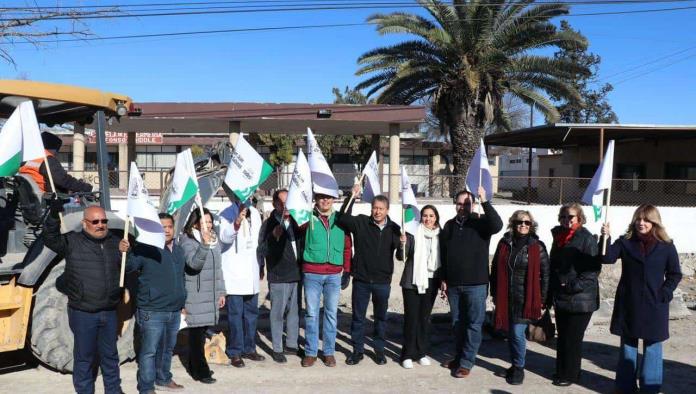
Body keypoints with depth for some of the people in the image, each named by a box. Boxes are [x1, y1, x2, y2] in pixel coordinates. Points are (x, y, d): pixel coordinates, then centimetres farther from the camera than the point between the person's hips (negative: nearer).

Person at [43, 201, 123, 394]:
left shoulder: (115, 243, 7)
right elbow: (51, 239, -24)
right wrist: (54, 216, -36)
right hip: (82, 313, -4)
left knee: (110, 355, 17)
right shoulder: (73, 241, -6)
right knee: (84, 356, 8)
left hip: (109, 312, 4)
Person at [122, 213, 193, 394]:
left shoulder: (179, 250, 10)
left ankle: (163, 379, 38)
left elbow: (196, 264, 23)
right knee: (149, 350, -2)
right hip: (152, 311, -7)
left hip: (175, 311, 7)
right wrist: (124, 252, -35)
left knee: (167, 348, 21)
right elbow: (129, 266, -22)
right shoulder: (145, 248, -12)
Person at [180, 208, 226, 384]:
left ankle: (194, 366, 26)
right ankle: (201, 371, 6)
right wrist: (205, 243, -38)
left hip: (211, 296, 6)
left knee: (202, 332, 12)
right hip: (195, 295, -6)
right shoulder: (187, 240, -9)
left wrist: (221, 292, 16)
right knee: (196, 333, -2)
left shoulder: (214, 239, 12)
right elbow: (194, 263, -26)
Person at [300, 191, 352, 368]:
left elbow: (347, 247, 10)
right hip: (312, 273, -2)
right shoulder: (309, 218, 3)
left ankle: (329, 352, 19)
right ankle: (311, 352, 15)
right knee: (311, 313, 3)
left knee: (331, 313, 8)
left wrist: (347, 272, 8)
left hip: (334, 274, 2)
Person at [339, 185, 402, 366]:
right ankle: (358, 350, 22)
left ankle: (379, 350, 27)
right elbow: (343, 218, -18)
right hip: (361, 279, -1)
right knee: (358, 317, 9)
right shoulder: (361, 222, -4)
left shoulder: (393, 229, 2)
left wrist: (404, 243, -10)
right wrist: (351, 197, -22)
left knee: (381, 317, 13)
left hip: (383, 281, 2)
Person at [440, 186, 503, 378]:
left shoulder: (481, 223, -5)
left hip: (476, 284, -4)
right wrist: (444, 279, 10)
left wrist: (485, 201, -29)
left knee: (474, 324, 0)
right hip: (453, 284, 4)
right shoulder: (449, 225, 8)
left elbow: (497, 225, -28)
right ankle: (459, 357, 28)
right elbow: (443, 255, 12)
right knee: (457, 323, 15)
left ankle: (466, 362, 8)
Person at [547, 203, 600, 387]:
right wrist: (550, 294, 13)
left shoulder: (587, 239, -11)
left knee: (572, 339, 3)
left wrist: (574, 286, -21)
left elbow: (593, 269, -15)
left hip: (580, 300, -6)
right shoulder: (559, 237, 10)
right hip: (560, 298, 6)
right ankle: (561, 371, 27)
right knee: (562, 337, 15)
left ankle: (570, 375, 17)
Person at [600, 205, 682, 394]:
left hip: (654, 305, -1)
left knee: (652, 346, 6)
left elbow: (675, 274, 4)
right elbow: (608, 258, -14)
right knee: (628, 345, 11)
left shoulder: (666, 246, -2)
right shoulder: (625, 242, 0)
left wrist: (664, 293, -8)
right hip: (628, 304, 1)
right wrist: (605, 238, -29)